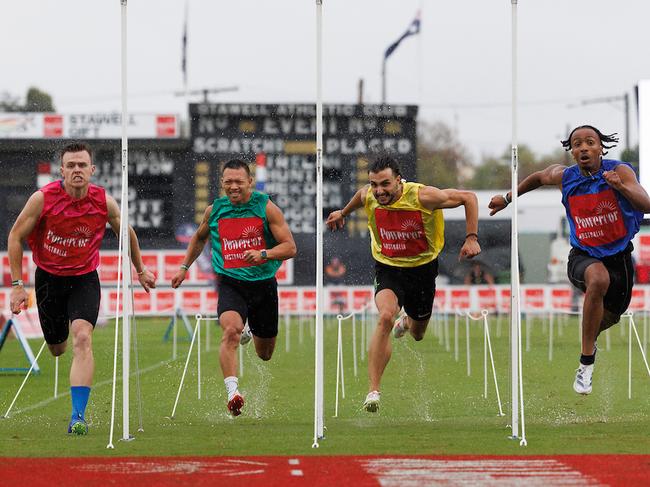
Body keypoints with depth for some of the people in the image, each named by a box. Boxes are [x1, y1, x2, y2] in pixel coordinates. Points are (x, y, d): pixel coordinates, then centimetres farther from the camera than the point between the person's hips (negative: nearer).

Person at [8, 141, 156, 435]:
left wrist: (140, 270, 19)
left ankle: (78, 416, -24)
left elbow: (126, 233, 8)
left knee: (82, 339, -23)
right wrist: (17, 284, -9)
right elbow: (15, 237, -6)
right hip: (48, 277, 1)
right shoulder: (43, 198, -18)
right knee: (57, 349, 14)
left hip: (84, 279, -1)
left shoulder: (104, 202, -13)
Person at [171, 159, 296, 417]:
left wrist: (263, 254, -26)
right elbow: (199, 237, 24)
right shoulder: (214, 210, 2)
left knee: (265, 354, 16)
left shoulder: (266, 207, -6)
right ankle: (232, 391, -37)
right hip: (230, 284, 0)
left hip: (263, 283, 0)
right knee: (231, 330, -32)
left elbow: (290, 247, -9)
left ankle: (252, 332, 53)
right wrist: (184, 267, 20)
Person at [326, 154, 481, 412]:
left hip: (422, 268, 0)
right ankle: (373, 391, -30)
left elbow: (468, 197, -14)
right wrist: (343, 213, 30)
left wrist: (471, 238, -21)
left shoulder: (422, 196, -26)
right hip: (387, 268, 0)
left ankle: (407, 321, 61)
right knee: (385, 316, -31)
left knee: (417, 335, 19)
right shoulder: (368, 196, -16)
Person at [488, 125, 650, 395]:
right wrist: (507, 198, 20)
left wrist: (621, 187, -51)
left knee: (610, 317, 19)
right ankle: (586, 364, -32)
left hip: (619, 255, 1)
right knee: (598, 279, -36)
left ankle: (590, 337, 60)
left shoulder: (619, 171, -19)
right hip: (583, 256, -1)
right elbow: (539, 177, 14)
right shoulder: (564, 177, -10)